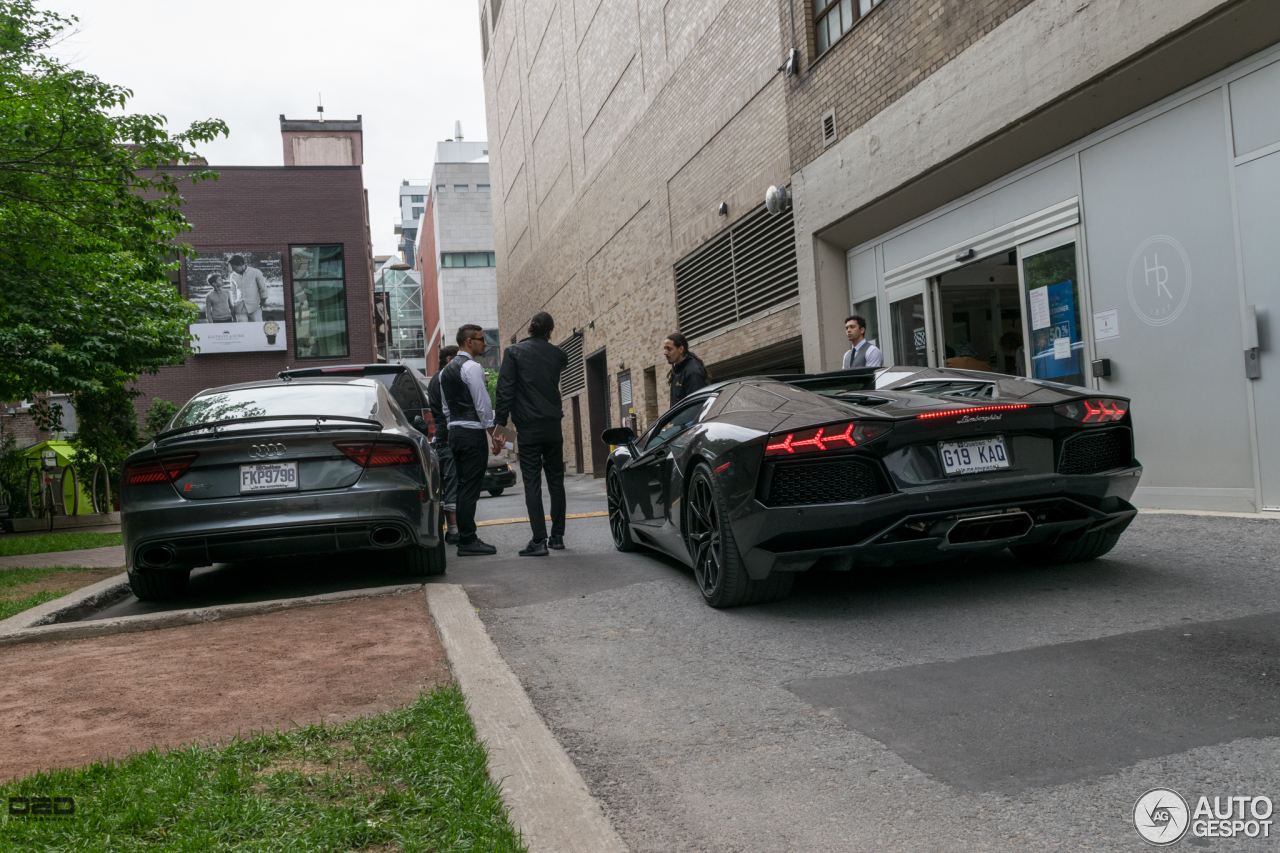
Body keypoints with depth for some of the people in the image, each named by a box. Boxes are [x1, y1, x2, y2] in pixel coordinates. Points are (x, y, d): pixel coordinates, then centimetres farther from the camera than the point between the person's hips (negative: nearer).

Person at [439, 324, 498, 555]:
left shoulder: (445, 370, 17)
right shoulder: (472, 367, -11)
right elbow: (483, 404, -14)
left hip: (454, 432, 9)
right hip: (473, 432, -9)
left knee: (463, 486, 12)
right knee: (470, 488, -8)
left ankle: (465, 536, 15)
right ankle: (467, 541, -7)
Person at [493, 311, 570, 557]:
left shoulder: (514, 352, -2)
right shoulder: (557, 354, 7)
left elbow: (505, 390, -9)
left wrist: (499, 425, -8)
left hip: (528, 428, -3)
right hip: (553, 427, 3)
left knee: (532, 484, -2)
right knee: (556, 482, 12)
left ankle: (539, 541, -5)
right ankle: (557, 536, 16)